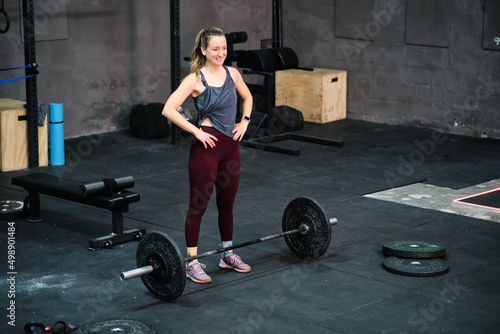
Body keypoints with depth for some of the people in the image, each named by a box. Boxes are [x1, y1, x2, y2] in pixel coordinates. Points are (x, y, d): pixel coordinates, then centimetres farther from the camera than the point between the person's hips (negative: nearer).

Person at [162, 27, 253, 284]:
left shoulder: (232, 74, 6)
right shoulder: (195, 79, -11)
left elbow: (247, 97, 25)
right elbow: (168, 110, -18)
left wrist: (244, 121, 10)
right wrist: (196, 131, -17)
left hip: (231, 145, 6)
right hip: (207, 146, -6)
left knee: (227, 203, 17)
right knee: (198, 204, 0)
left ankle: (228, 255, 31)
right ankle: (192, 262, 8)